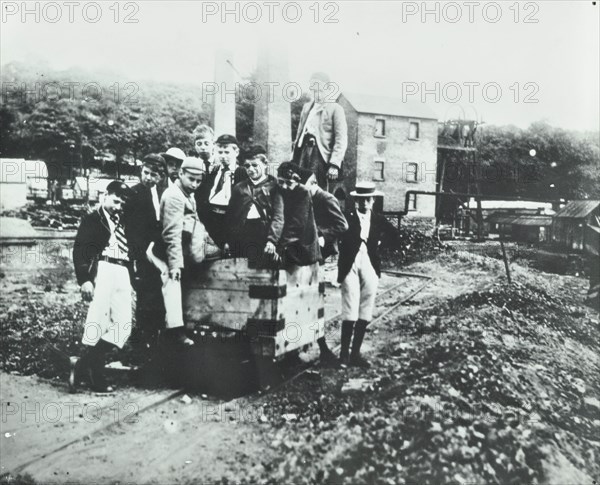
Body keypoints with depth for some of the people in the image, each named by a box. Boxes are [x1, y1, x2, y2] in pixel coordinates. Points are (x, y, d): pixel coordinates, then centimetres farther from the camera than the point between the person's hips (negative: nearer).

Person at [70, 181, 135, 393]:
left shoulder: (124, 224, 25)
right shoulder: (92, 219, 9)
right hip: (102, 270, -5)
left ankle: (82, 365, 4)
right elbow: (79, 250, -2)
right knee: (98, 323, -8)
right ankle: (96, 377, 1)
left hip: (123, 274, 6)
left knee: (123, 326, -3)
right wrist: (84, 279, -15)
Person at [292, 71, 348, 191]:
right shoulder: (306, 107, 21)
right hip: (304, 150, 6)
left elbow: (341, 139, -7)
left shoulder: (335, 109, 0)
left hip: (320, 154, -6)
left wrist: (334, 164, -16)